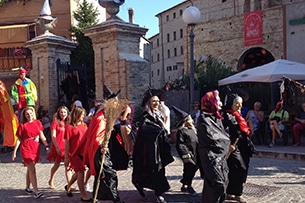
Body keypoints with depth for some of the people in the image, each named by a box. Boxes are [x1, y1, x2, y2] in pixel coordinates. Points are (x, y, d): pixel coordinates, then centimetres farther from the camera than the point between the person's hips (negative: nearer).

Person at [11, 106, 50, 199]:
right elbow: (19, 139, -1)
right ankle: (36, 191, -14)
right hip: (26, 149, -4)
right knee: (32, 169, -12)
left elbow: (41, 136, 10)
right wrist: (14, 152, -2)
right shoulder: (22, 125, -3)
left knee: (30, 169, 16)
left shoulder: (37, 123, 6)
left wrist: (46, 146, 4)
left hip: (36, 148, 4)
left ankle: (27, 188, 30)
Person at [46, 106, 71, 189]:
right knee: (57, 165, 9)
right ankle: (51, 182, 31)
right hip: (57, 147, -4)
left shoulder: (68, 123, 10)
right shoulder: (55, 122, -4)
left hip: (66, 146, 4)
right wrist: (57, 147, -15)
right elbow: (53, 136, -8)